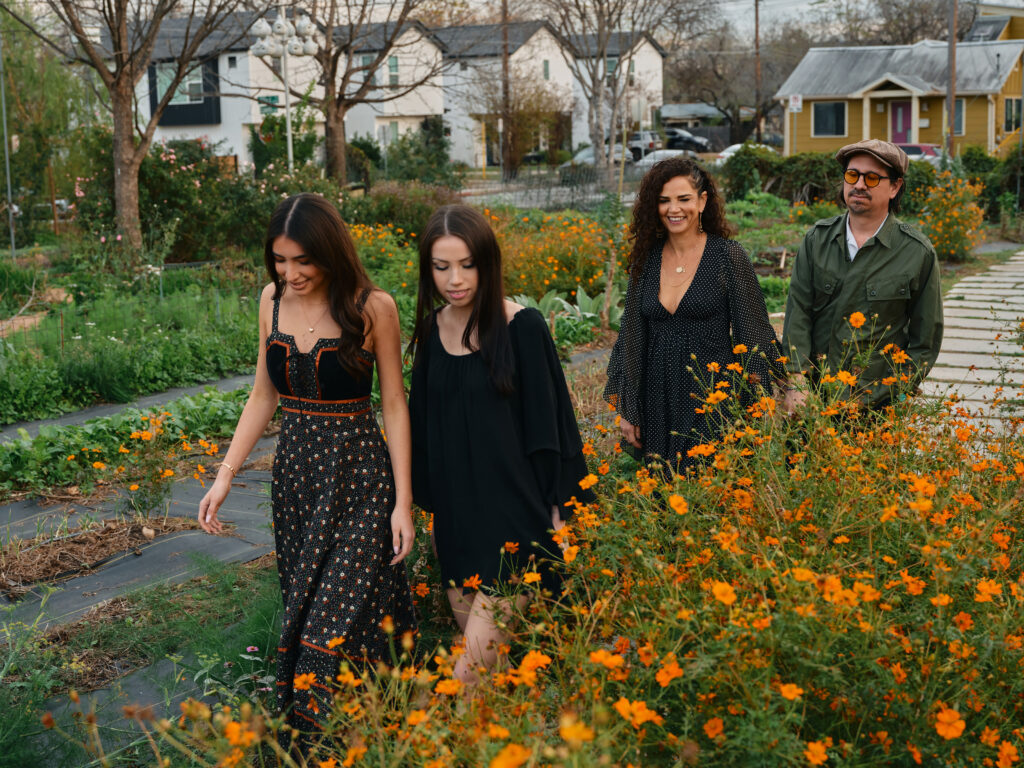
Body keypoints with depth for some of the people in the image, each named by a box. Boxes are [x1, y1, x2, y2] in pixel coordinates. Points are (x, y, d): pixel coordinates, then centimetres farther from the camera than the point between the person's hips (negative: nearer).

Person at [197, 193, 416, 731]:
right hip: (294, 466, 5)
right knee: (301, 604, 11)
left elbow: (394, 404, -6)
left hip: (357, 471, -5)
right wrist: (225, 475, 5)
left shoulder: (371, 307, -11)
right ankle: (295, 730, 25)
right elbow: (263, 395, 11)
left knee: (338, 613, -6)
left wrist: (403, 501, -8)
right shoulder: (273, 300, 3)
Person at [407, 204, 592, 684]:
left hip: (512, 507, -5)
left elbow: (548, 420, -8)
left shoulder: (522, 327, -11)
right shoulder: (431, 330, 5)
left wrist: (556, 510, -8)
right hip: (456, 512, 6)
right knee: (470, 629, 11)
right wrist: (429, 504, 18)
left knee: (479, 656, -11)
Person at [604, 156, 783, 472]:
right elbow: (631, 336, 12)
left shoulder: (728, 256, -5)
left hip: (712, 401, -4)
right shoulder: (645, 259, 7)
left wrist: (753, 410, -8)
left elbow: (752, 335, -3)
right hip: (657, 405, 4)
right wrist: (626, 410, 10)